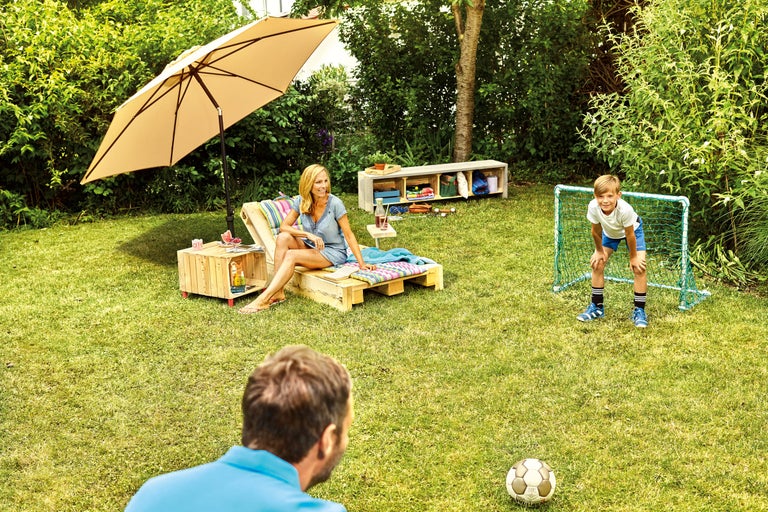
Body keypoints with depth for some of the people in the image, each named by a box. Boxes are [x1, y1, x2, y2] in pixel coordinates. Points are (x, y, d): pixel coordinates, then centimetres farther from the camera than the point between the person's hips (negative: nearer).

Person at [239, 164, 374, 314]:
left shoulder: (335, 203, -19)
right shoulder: (301, 201, -6)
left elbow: (349, 235, -15)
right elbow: (283, 226, -10)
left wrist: (362, 263, -19)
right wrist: (308, 234, -26)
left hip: (333, 252, -5)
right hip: (311, 247, 5)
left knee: (291, 256, -28)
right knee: (283, 237, -24)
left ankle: (263, 300, -32)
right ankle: (278, 293, -26)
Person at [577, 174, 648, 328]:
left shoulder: (625, 209, -43)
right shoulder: (593, 207, -35)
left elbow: (630, 235, -29)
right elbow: (596, 231, -17)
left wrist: (633, 257, -17)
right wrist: (599, 251, -6)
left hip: (633, 230, -3)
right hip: (609, 232, 4)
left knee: (639, 267, -14)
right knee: (597, 264, -2)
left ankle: (639, 310, -1)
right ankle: (597, 307, 13)